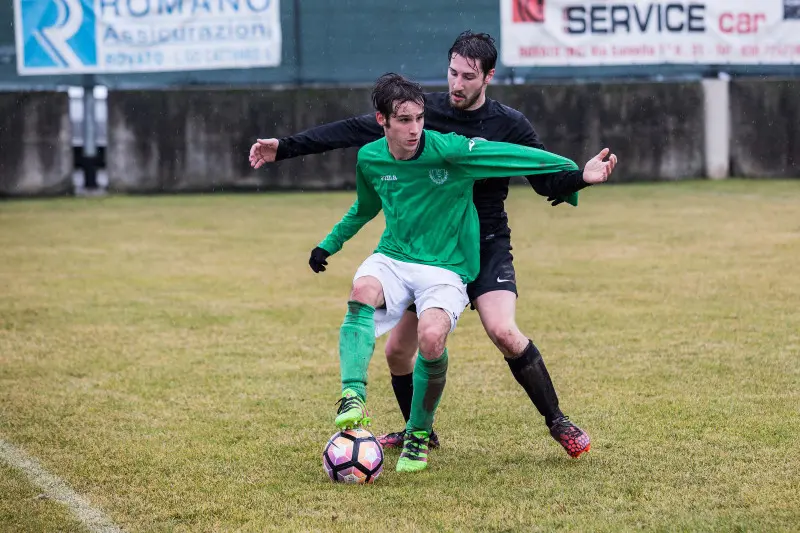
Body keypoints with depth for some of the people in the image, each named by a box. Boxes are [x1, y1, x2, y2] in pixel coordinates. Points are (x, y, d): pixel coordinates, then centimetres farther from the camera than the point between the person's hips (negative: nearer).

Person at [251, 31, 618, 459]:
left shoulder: (509, 125, -6)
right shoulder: (424, 110, -2)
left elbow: (549, 181, -4)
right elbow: (354, 130, -3)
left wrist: (583, 176, -26)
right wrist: (284, 147, -7)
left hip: (486, 246, -3)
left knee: (504, 332, -27)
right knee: (397, 351, 3)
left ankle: (557, 422, -10)